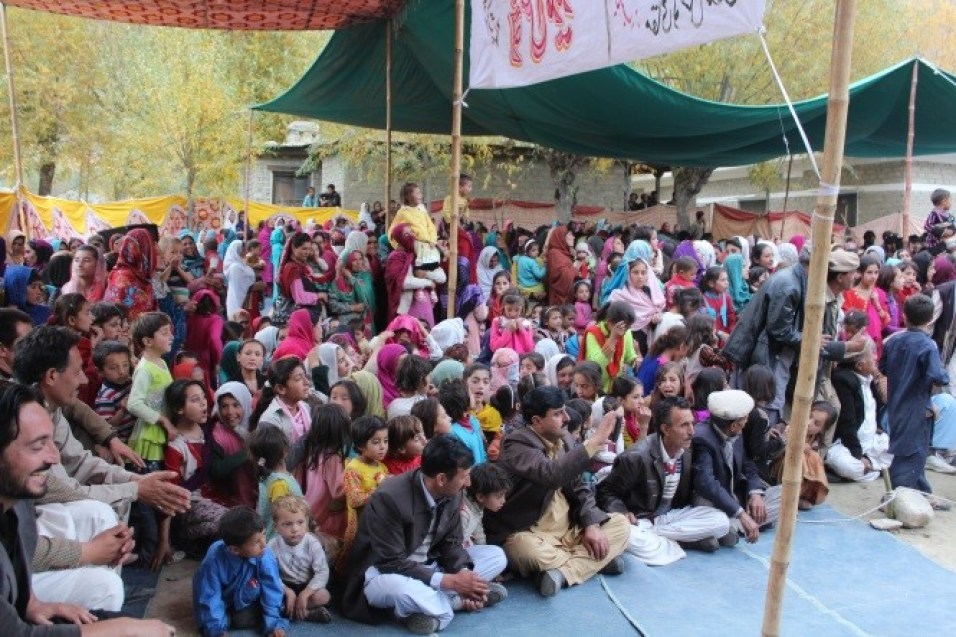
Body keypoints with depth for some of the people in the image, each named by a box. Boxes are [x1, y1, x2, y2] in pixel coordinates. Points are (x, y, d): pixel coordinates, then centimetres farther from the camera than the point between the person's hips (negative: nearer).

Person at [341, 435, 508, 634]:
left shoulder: (452, 494, -7)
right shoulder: (389, 498, -28)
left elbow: (450, 543, 1)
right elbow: (393, 563, -27)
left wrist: (465, 575, -20)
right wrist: (449, 581, -29)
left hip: (428, 568, 7)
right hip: (384, 573, -7)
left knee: (496, 556, -3)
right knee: (399, 587, -42)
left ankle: (426, 602, -15)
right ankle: (457, 600, -15)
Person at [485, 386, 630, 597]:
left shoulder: (564, 439, 6)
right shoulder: (517, 445, -18)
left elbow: (578, 487, 11)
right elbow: (552, 474, -36)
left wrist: (591, 525, -6)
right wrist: (595, 440, -33)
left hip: (568, 530, 7)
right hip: (528, 534, -7)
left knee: (620, 523, -2)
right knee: (533, 552, -38)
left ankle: (562, 570, -18)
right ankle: (596, 559, -11)